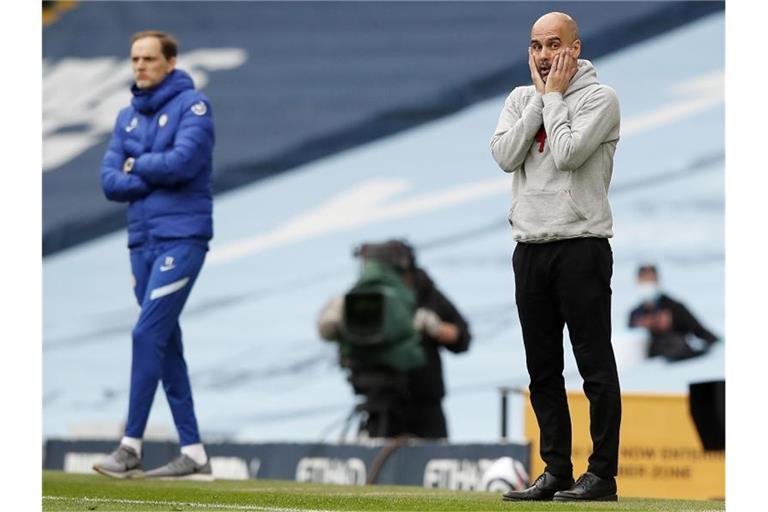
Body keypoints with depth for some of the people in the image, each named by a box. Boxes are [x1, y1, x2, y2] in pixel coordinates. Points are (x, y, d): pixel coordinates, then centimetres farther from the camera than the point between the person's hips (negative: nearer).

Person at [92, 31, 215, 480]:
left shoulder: (192, 105, -5)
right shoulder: (128, 117, 15)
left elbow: (183, 162, -19)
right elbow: (111, 182, 6)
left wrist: (137, 165, -3)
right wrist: (155, 174, -9)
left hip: (181, 237, -7)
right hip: (143, 240, 7)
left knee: (149, 334, -13)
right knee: (166, 345, 6)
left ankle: (132, 445, -10)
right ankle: (194, 453, 8)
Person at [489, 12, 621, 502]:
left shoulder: (599, 97, -5)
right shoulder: (520, 99, 13)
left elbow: (567, 153, -18)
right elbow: (505, 155, -3)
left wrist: (554, 96, -8)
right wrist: (539, 97, -3)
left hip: (581, 246, -6)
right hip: (530, 247, 6)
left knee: (595, 365, -4)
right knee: (543, 369, 10)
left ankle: (603, 473, -2)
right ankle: (556, 470, 16)